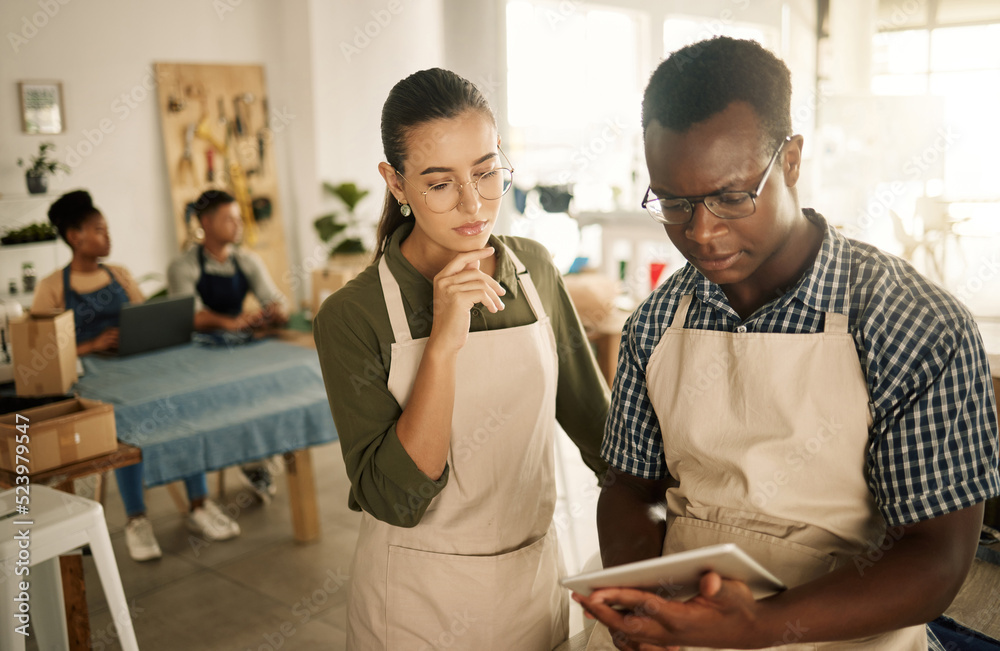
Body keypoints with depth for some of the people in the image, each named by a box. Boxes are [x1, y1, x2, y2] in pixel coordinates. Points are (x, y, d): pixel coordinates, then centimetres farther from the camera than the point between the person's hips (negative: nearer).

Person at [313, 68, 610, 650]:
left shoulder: (534, 268, -5)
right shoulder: (352, 316, -17)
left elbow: (590, 412, 5)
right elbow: (394, 499, -21)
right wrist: (443, 344, -29)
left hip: (537, 576, 4)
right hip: (420, 601, -3)